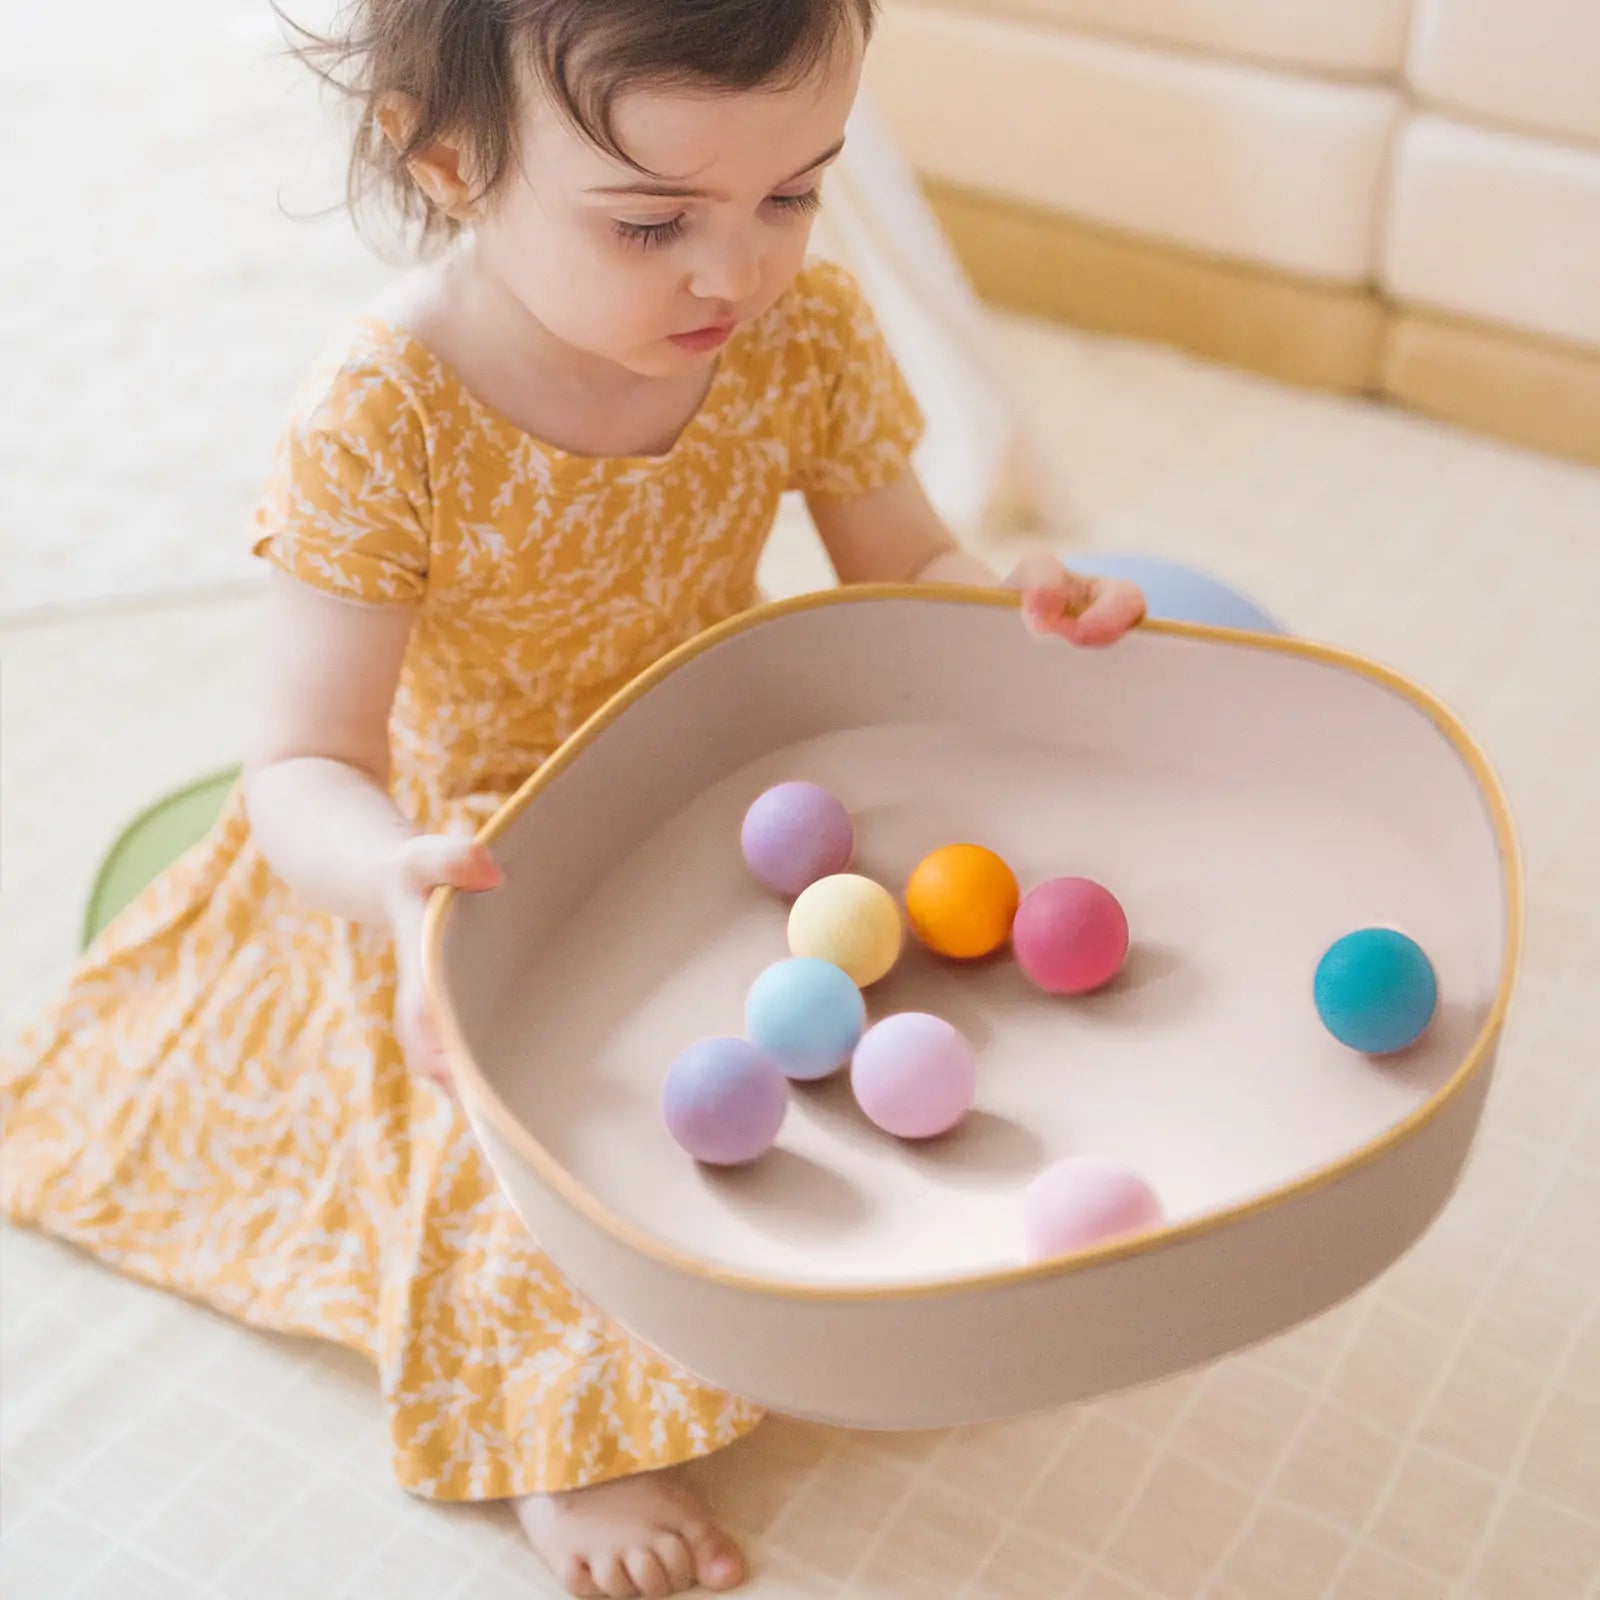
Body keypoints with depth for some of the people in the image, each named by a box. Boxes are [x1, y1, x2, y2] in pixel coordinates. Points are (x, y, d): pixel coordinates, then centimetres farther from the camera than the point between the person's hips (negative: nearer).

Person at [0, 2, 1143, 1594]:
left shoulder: (807, 333, -19)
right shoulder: (383, 418, -32)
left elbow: (904, 576, -7)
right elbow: (306, 766, -30)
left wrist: (1013, 607, -31)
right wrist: (400, 880, -54)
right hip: (478, 858, -4)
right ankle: (565, 1435, 17)